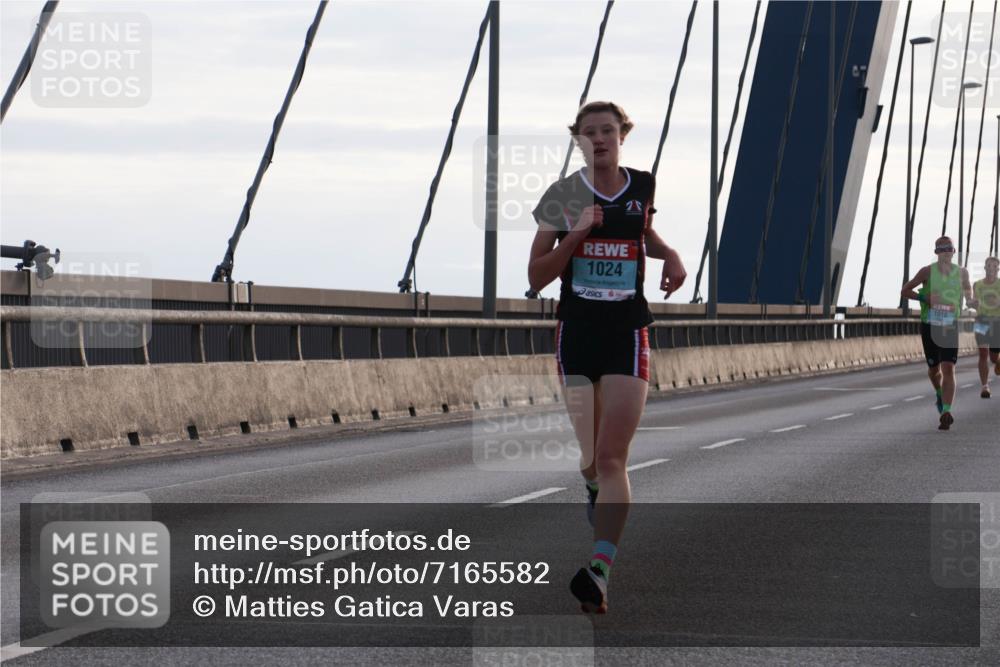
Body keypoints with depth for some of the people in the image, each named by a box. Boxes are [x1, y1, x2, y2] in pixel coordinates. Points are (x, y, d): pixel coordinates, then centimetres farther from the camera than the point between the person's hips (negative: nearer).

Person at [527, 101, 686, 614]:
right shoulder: (564, 196, -1)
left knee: (612, 457, -12)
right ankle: (596, 491, 47)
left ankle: (599, 572, -21)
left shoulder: (643, 186, 4)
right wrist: (574, 236, -17)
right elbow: (536, 278, -4)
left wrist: (669, 255, 7)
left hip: (627, 335, -1)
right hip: (575, 332, 1)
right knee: (590, 457, 9)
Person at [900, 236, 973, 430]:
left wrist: (969, 298, -1)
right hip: (930, 326, 0)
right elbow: (905, 290, 1)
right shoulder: (927, 272, -3)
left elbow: (968, 288, 23)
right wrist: (924, 298, -15)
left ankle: (946, 413, -17)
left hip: (950, 327, 0)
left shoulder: (961, 272, 3)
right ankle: (940, 394, 44)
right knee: (934, 369, 11)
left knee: (948, 370, -13)